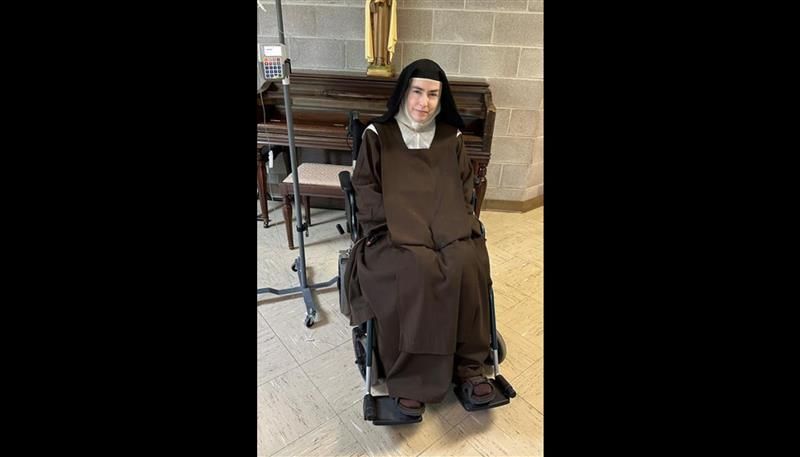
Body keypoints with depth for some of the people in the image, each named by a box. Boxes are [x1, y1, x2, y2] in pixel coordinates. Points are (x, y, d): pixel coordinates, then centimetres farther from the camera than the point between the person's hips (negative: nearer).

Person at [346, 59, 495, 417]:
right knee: (415, 271, -34)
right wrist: (399, 223, -11)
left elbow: (465, 187, 17)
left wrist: (452, 222, -1)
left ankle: (468, 365, -11)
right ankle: (408, 378, -19)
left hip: (448, 227, 3)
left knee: (469, 264, -28)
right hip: (395, 231, -2)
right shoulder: (378, 134, 5)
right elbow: (364, 188, 2)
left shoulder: (451, 137, 13)